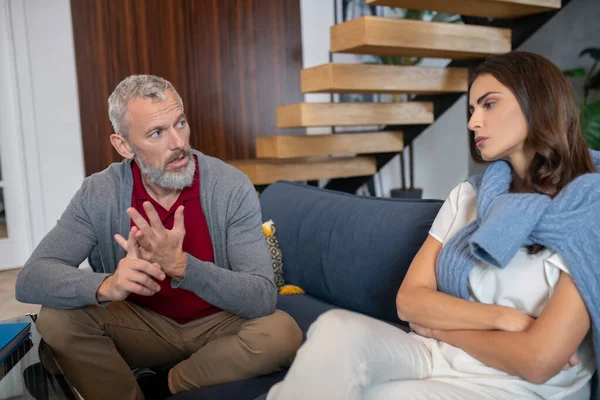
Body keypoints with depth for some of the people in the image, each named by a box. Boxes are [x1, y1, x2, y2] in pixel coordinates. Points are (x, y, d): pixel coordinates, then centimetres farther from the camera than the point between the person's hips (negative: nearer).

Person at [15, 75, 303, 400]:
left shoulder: (232, 187, -20)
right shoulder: (99, 194, -13)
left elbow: (262, 298, -26)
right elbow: (30, 279, -19)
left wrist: (179, 265, -42)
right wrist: (107, 285, -40)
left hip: (219, 323, 0)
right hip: (143, 323, 1)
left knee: (283, 333, -29)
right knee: (56, 319, -22)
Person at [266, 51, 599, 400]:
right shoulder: (466, 197, 8)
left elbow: (538, 361, -16)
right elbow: (410, 300, 1)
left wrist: (439, 323, -4)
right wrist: (503, 318, -12)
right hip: (433, 357, 4)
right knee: (337, 329, -26)